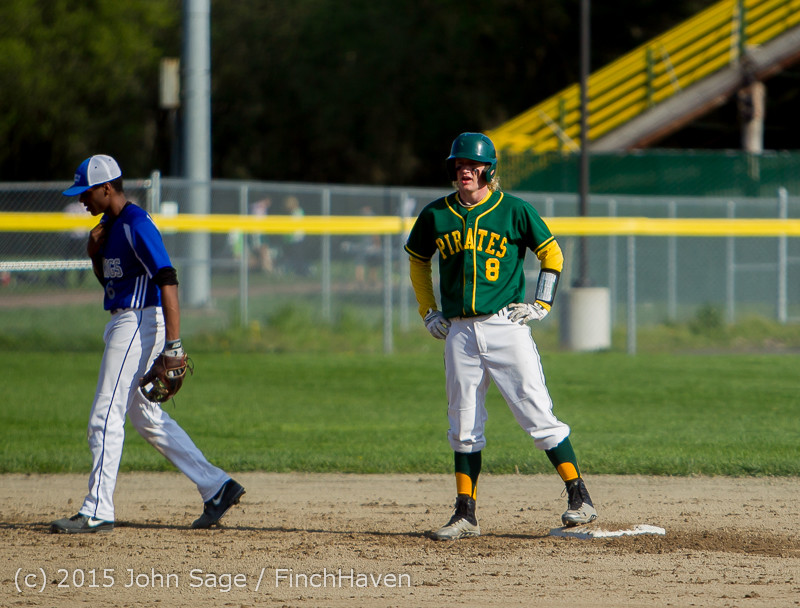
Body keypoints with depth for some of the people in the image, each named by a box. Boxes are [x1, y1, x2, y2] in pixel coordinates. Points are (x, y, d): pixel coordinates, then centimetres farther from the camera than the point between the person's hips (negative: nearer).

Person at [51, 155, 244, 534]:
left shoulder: (136, 225, -16)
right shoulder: (112, 226, 14)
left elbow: (167, 282, -22)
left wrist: (173, 346, -28)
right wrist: (95, 254, 4)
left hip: (139, 323, -10)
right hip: (125, 325, 10)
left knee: (106, 416, -10)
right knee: (146, 416, 14)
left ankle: (97, 513, -8)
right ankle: (215, 487, 16)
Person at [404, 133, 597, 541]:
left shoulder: (514, 211, -1)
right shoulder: (435, 215, 7)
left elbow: (552, 254, 8)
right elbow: (418, 260, 23)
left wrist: (541, 303, -1)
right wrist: (428, 311, 16)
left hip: (506, 327, -3)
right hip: (459, 334, 4)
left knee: (538, 415, -9)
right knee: (464, 426, 5)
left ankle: (579, 499, -5)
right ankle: (465, 515, 10)